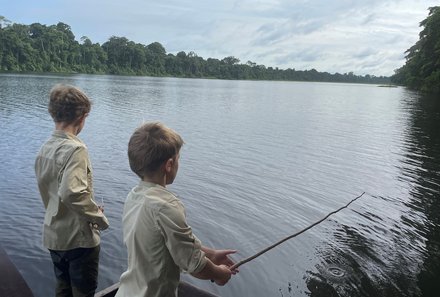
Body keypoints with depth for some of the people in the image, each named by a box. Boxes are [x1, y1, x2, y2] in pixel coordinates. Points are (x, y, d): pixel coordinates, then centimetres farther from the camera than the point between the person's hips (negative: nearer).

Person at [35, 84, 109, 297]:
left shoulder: (45, 149, 3)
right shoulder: (75, 149, -23)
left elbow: (45, 190, 11)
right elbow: (71, 193, -33)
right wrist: (99, 217, -20)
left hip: (53, 235, 8)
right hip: (79, 237, -7)